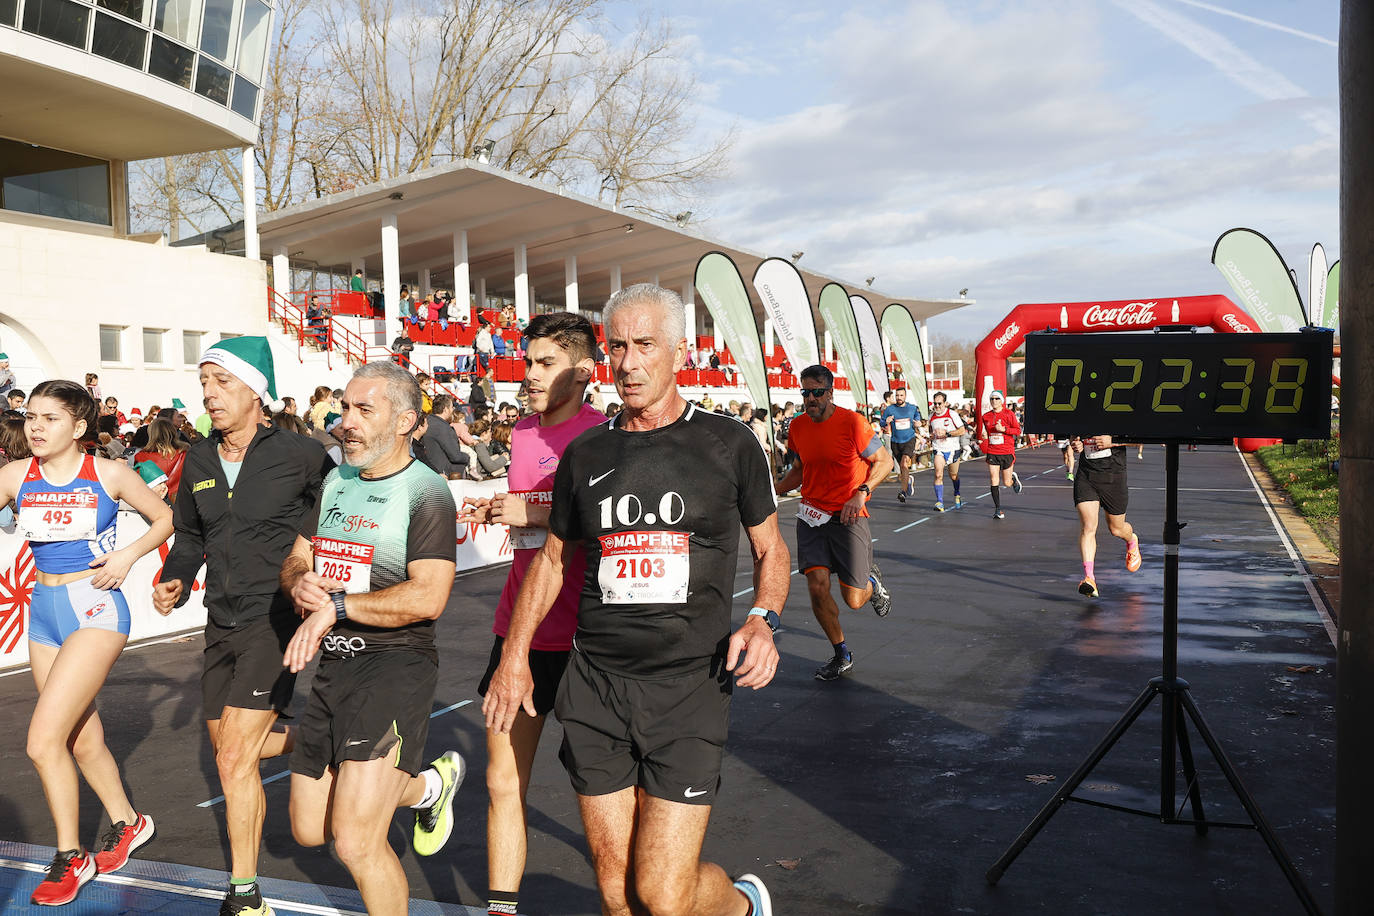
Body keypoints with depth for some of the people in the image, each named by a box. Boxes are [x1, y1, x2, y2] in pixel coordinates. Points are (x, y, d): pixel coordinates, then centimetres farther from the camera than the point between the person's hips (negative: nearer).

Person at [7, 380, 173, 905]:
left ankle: (70, 858, 4)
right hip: (43, 611, 5)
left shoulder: (108, 475, -6)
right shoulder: (16, 477, 3)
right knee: (84, 742, 14)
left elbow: (165, 518, 3)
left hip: (94, 609, -5)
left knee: (43, 741, -13)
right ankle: (128, 824, 37)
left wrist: (128, 556, -9)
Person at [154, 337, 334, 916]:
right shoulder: (198, 460, 6)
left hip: (275, 620, -7)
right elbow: (190, 536, 18)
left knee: (235, 759, -9)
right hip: (222, 623, 7)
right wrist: (175, 581, 0)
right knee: (229, 749, 13)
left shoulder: (299, 454, -11)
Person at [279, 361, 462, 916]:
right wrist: (300, 584, -8)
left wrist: (336, 606, -22)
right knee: (308, 830, 18)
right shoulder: (337, 481, 13)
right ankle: (427, 784, 38)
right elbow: (294, 564, 16)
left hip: (395, 665, -8)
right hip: (332, 664, 8)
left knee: (355, 841, -12)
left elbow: (428, 597, -22)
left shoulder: (426, 493, -11)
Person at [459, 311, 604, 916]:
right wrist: (492, 510, 5)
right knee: (504, 780, 8)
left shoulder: (602, 436, -10)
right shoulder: (523, 432, 12)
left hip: (581, 633, -6)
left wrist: (537, 512, -19)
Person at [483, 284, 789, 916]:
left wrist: (763, 621, -8)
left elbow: (771, 548, 10)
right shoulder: (585, 454, 8)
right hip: (595, 685, 3)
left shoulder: (729, 445, 0)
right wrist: (515, 655, 15)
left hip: (688, 686, -3)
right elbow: (552, 558, 20)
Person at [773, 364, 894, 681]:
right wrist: (772, 489, 5)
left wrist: (861, 493, -21)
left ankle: (873, 581, 36)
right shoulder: (798, 426, 4)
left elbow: (884, 461, -7)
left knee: (853, 600, -3)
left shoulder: (852, 422, -12)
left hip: (848, 516, -4)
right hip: (812, 515, 4)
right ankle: (841, 655, 14)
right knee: (817, 587, -9)